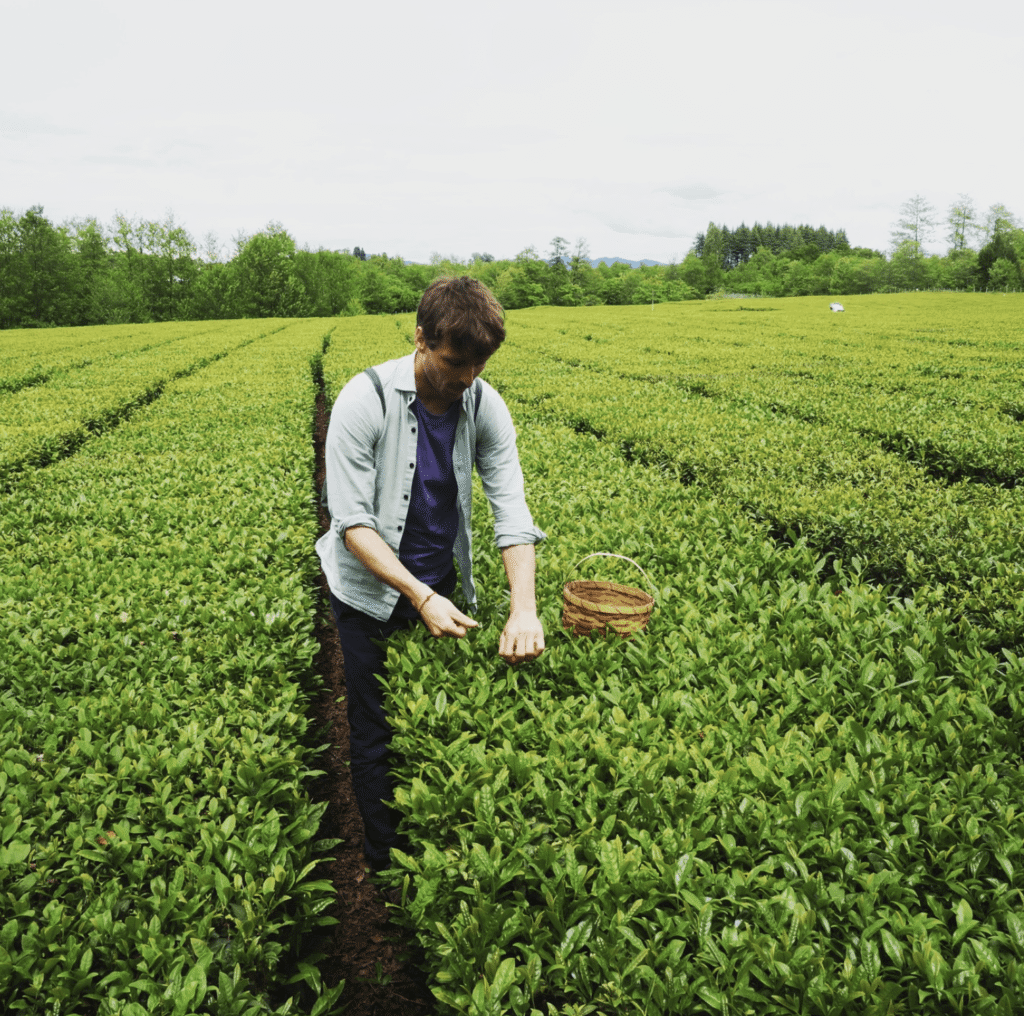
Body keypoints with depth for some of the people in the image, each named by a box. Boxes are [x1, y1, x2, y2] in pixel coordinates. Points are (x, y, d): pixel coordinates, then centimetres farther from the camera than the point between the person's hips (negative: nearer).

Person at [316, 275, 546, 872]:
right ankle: (388, 866, 27)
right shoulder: (365, 401, -22)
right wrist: (419, 597, -31)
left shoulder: (485, 406, -10)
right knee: (378, 737, 6)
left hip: (444, 590, 4)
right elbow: (353, 522, -21)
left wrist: (525, 608, -28)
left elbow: (512, 509, -14)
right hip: (372, 595, -3)